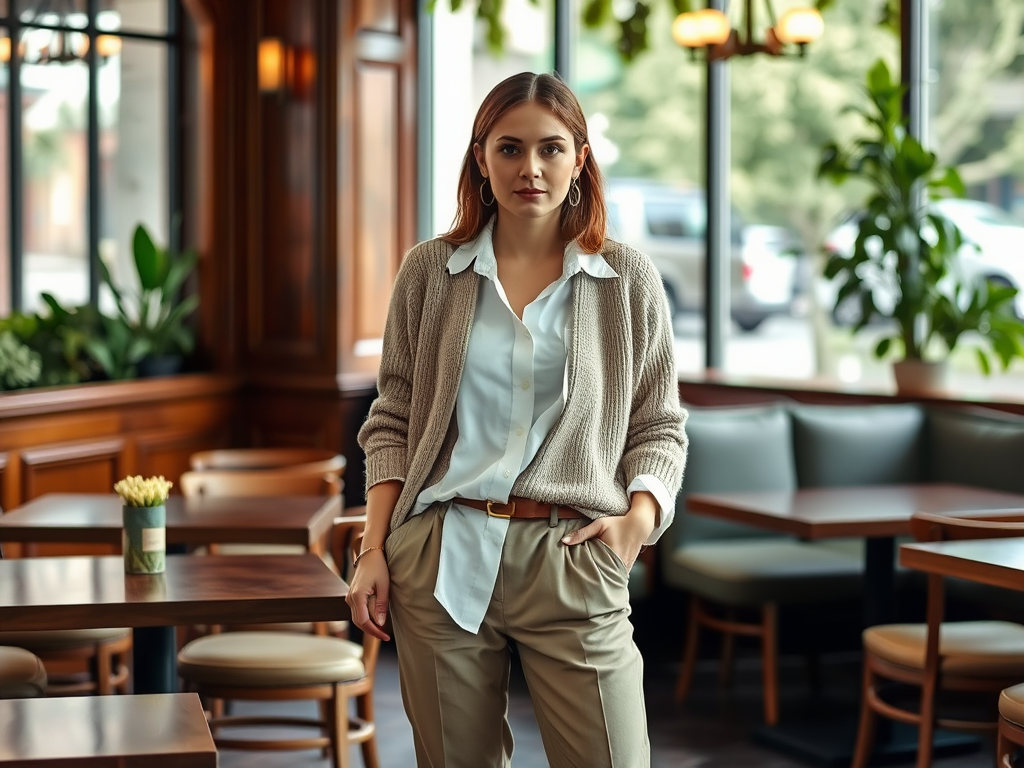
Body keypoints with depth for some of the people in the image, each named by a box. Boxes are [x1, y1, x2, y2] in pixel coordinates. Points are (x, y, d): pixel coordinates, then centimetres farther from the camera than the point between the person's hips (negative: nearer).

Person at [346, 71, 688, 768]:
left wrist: (638, 516, -9)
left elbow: (659, 426, 10)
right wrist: (373, 550, 3)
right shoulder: (431, 271, 7)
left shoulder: (627, 279, 6)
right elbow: (393, 421, 10)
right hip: (442, 560, 1)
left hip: (572, 561, -1)